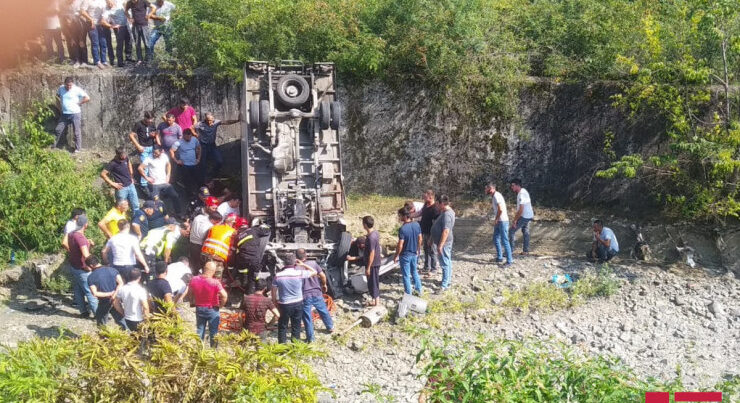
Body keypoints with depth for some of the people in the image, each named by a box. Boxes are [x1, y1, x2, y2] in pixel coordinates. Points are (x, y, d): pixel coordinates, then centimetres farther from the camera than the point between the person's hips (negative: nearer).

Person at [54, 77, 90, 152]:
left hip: (75, 114, -5)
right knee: (58, 130, 10)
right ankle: (55, 146, 26)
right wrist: (60, 101, 10)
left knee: (77, 132, 0)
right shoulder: (61, 88, 3)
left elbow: (87, 98, -16)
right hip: (64, 114, 5)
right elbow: (57, 95, 26)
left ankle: (78, 149, 9)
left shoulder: (77, 90, -12)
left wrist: (79, 103, -11)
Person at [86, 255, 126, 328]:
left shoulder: (91, 277, -9)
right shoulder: (112, 270, -1)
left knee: (101, 324, 16)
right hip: (116, 300, 3)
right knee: (121, 319, 14)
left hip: (104, 303, -3)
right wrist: (114, 294, -17)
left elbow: (95, 293, -16)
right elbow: (121, 283, -11)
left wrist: (109, 294, -12)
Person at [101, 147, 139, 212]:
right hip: (122, 188, -6)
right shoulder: (112, 164, -21)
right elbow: (102, 174, -17)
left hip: (131, 185, 6)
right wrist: (112, 183, -15)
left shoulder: (126, 158, -5)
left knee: (135, 206, 14)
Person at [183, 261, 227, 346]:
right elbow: (224, 295, -26)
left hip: (199, 308, 4)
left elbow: (189, 293, 2)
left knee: (200, 330, 18)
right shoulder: (215, 282, -23)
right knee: (213, 332, 11)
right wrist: (221, 305, -9)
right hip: (212, 310, -4)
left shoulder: (194, 280, -10)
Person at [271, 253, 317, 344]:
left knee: (282, 327, 13)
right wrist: (303, 265, 4)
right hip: (298, 304, 1)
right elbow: (314, 272, 2)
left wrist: (275, 304, 9)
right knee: (296, 327, 13)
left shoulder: (278, 275, -12)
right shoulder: (299, 273, -13)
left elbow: (273, 293, -4)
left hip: (284, 305, -1)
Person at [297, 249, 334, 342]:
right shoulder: (313, 263, -7)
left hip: (305, 295, -3)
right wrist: (324, 285, 14)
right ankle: (330, 327, 42)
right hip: (317, 292, 3)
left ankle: (310, 338, 16)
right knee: (324, 311, 24)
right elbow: (322, 275, -3)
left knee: (307, 317, 8)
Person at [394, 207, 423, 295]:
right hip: (414, 253, 6)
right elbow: (420, 239, 5)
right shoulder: (417, 224, -6)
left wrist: (396, 256, -9)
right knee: (414, 272, 26)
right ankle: (418, 289, 37)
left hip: (405, 255, -6)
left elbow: (400, 245, -23)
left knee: (406, 275, 8)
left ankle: (408, 295, 16)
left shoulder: (402, 229, -26)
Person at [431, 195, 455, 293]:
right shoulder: (448, 211, 7)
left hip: (444, 242, -10)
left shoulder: (447, 214, -25)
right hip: (446, 242, 10)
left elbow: (446, 231, -28)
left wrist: (440, 245, -27)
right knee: (447, 262, 19)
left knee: (445, 263, -5)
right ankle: (448, 280, 30)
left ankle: (445, 285, -1)